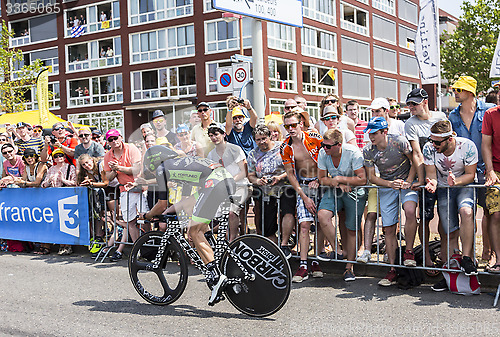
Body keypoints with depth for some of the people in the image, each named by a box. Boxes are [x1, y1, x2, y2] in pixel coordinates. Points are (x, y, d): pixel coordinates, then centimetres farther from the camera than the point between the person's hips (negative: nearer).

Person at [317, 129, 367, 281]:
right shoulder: (323, 153, -11)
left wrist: (339, 179, -22)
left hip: (354, 192, -3)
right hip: (334, 190, 3)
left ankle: (349, 267, 17)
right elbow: (322, 179, 0)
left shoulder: (353, 152, -23)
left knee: (351, 230, 1)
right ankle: (336, 251, -4)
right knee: (322, 215, -22)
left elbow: (362, 179, -23)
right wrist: (335, 183, -19)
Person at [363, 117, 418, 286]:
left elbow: (414, 162, -4)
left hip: (406, 182, -3)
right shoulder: (368, 151, -7)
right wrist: (390, 184, -18)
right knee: (389, 229, 0)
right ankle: (393, 270, 10)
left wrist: (408, 182, -17)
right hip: (386, 186, 3)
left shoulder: (399, 142, -15)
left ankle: (409, 251, -11)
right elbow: (371, 177, -2)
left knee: (410, 211, -33)